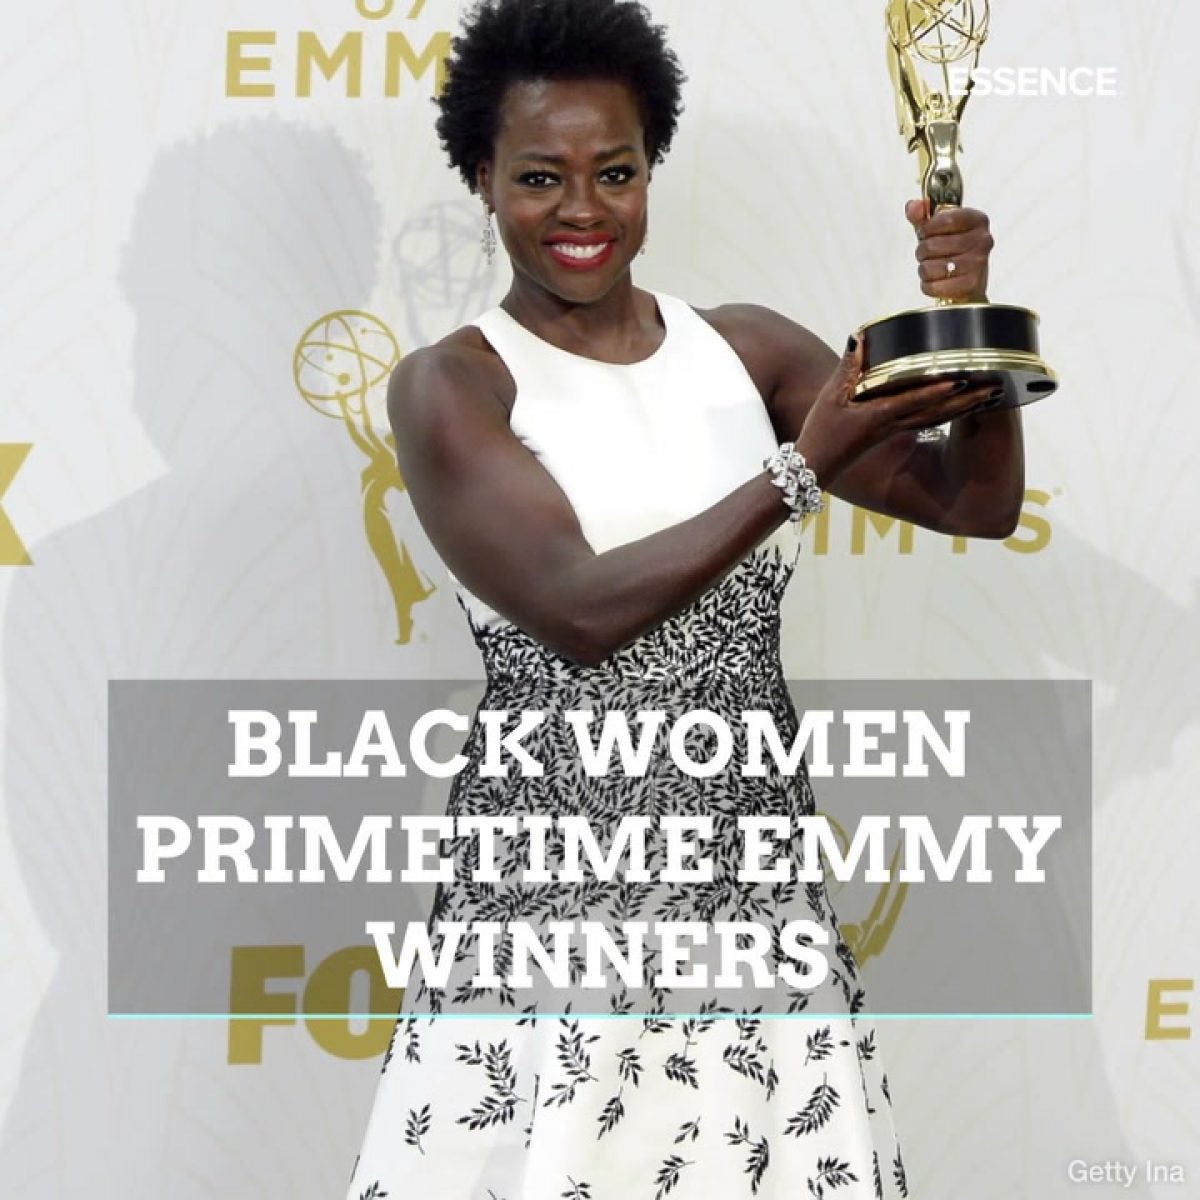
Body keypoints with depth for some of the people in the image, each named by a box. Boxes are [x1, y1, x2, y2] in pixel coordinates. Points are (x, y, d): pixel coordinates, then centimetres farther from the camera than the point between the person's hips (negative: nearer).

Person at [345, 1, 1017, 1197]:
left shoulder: (744, 348, 6)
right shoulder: (449, 387, -6)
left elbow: (977, 502, 5)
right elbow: (581, 607, -19)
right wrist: (807, 463, -21)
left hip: (754, 878, 4)